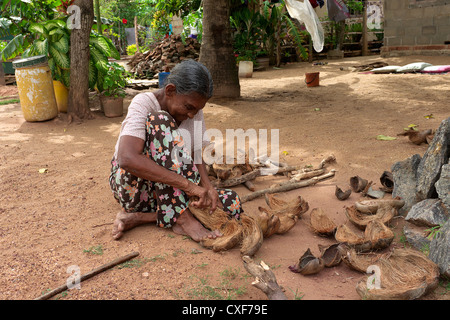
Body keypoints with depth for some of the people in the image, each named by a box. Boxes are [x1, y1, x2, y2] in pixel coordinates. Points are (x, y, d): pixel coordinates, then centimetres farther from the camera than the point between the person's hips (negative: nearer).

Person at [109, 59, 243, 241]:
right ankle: (182, 219, -31)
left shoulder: (194, 110, 0)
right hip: (133, 184, -6)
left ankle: (140, 217, -17)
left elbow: (196, 156, -3)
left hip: (172, 191, 6)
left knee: (232, 204, -14)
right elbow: (127, 159, -36)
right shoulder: (143, 103, -19)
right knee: (160, 121, -29)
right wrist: (189, 185, -40)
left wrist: (207, 186, -25)